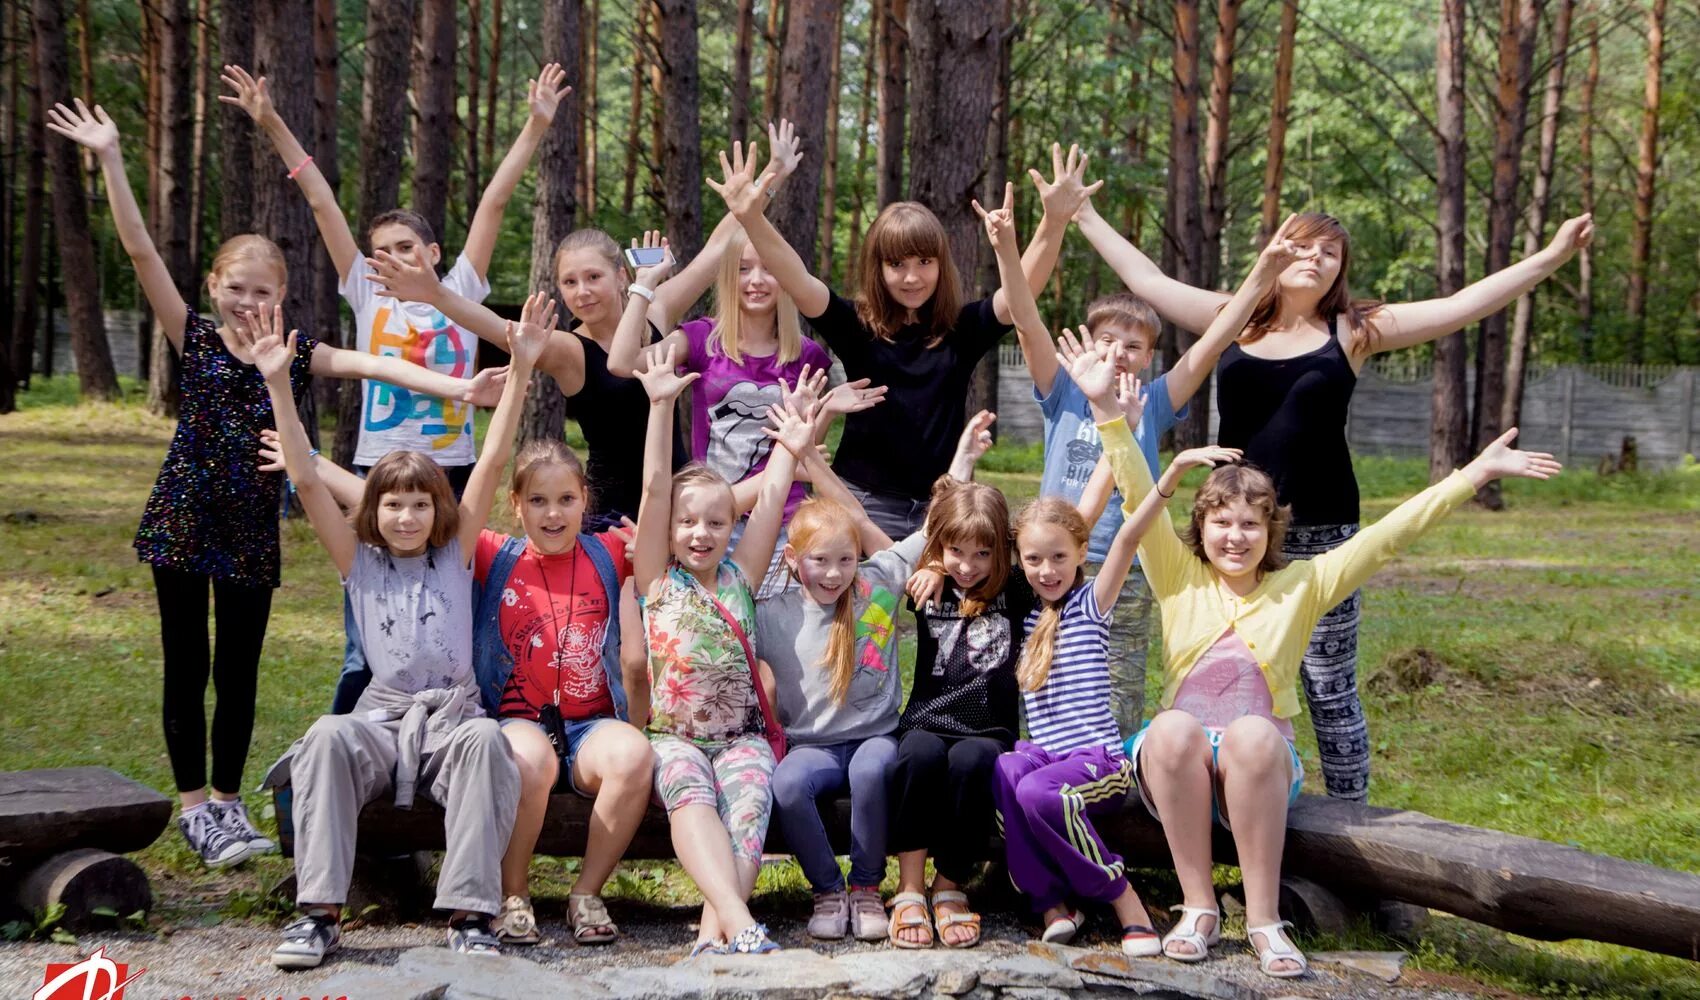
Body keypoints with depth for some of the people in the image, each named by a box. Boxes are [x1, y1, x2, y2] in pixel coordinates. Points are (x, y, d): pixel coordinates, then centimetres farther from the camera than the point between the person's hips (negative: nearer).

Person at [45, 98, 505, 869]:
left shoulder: (297, 355, 0)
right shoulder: (194, 338, -4)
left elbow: (374, 365, -12)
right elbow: (141, 251, -10)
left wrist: (458, 387, -26)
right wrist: (110, 159, -16)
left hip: (251, 533, 1)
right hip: (184, 521, -1)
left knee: (239, 670, 8)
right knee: (186, 665, 5)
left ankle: (228, 802, 21)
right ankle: (193, 804, 15)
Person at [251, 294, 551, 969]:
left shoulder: (456, 554, 12)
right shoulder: (359, 563, 12)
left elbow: (492, 462, 4)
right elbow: (307, 481, 3)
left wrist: (521, 369, -4)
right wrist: (278, 385, -5)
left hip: (454, 717, -1)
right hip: (381, 717, 1)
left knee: (484, 738, -37)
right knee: (327, 736, -34)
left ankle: (471, 913, -37)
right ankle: (319, 912, -33)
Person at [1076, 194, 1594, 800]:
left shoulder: (1353, 330, 5)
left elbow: (1461, 307, 2)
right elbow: (1147, 281, 18)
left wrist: (1550, 258, -3)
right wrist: (1084, 216, 23)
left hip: (1319, 533, -2)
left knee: (1329, 689, 2)